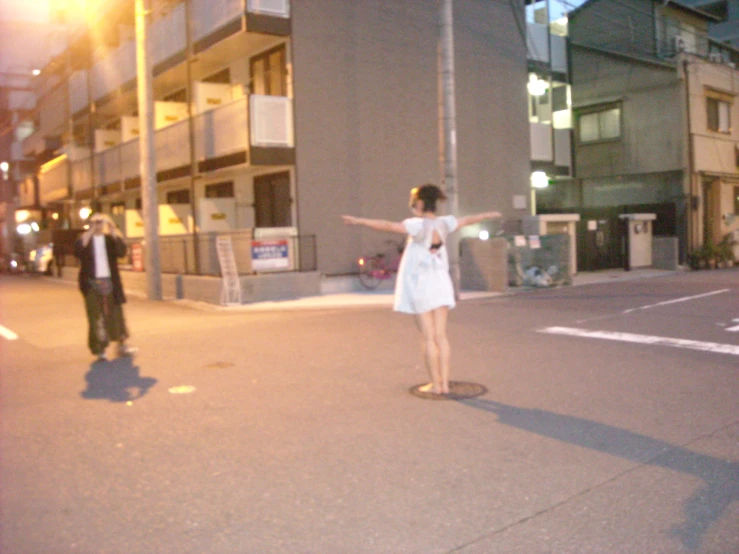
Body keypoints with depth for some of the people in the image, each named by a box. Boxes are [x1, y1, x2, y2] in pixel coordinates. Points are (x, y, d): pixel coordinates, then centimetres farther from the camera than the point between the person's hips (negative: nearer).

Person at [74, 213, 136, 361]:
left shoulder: (110, 239, 8)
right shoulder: (85, 239, 2)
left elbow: (121, 252, -11)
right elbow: (78, 251, -20)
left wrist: (114, 231, -18)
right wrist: (90, 231, -24)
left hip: (110, 282, 2)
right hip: (92, 283, -2)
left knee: (115, 313, 8)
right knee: (96, 316, -3)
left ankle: (122, 345, 19)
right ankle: (100, 350, 1)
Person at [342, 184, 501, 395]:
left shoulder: (418, 225, -16)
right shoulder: (444, 223, 2)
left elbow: (388, 226, -28)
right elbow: (469, 219, 20)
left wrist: (359, 221, -31)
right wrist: (488, 215, 38)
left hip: (420, 285, -5)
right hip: (441, 283, 5)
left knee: (428, 338, 1)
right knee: (441, 336, 8)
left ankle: (435, 384, 5)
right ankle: (444, 383, 11)